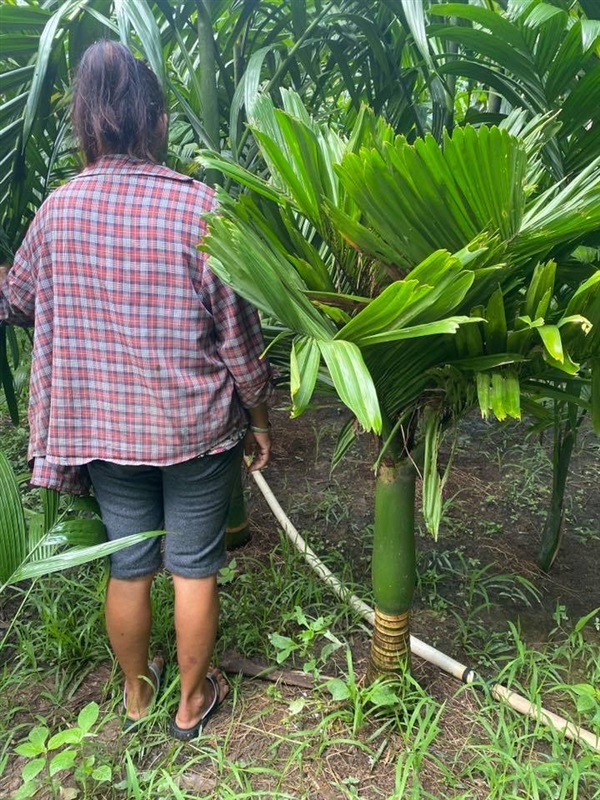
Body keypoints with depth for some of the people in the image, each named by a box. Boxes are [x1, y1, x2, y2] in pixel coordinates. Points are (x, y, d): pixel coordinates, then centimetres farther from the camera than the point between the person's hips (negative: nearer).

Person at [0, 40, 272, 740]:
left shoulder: (59, 208, -5)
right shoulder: (198, 206, -16)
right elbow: (236, 333, -12)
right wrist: (259, 417, 1)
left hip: (104, 427, 3)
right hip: (196, 427, -3)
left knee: (128, 566, 21)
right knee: (193, 568, 16)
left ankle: (136, 689, 44)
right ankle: (191, 699, 38)